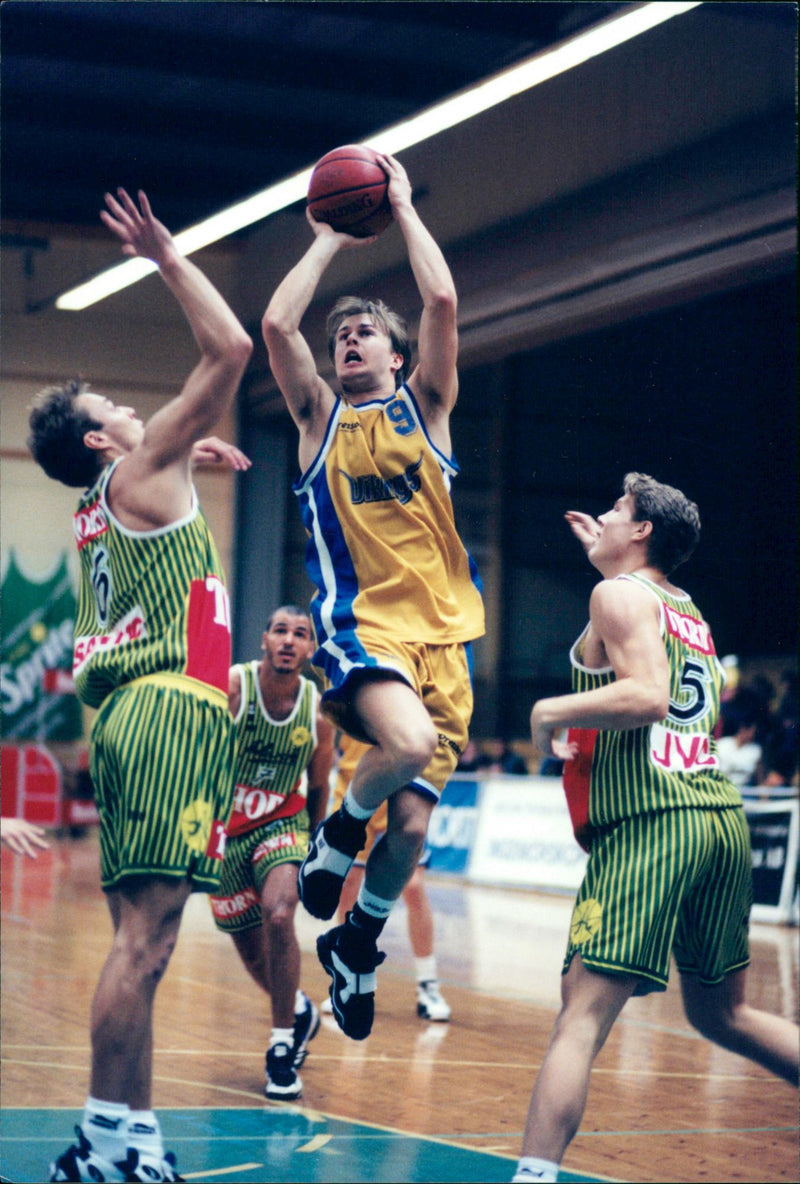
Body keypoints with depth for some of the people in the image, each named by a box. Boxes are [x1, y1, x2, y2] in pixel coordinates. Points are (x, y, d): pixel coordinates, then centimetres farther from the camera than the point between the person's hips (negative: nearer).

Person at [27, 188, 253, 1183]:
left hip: (135, 715, 10)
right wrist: (167, 258, 2)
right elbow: (229, 349, -5)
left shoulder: (100, 504, 21)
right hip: (172, 707, -10)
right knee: (145, 934, -13)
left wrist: (193, 453, 33)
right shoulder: (139, 475, -2)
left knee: (139, 935, 9)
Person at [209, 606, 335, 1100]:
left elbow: (318, 788, 6)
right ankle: (298, 1011, 43)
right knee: (252, 950, 10)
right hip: (226, 827, 0)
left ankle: (283, 1045, -13)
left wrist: (315, 851, 15)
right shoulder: (231, 687, -18)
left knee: (278, 915, -27)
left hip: (282, 823, 0)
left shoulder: (319, 711, -9)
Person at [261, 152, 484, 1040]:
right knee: (408, 744, -32)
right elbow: (276, 323, -2)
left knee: (412, 822, -1)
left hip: (441, 631, 2)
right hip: (361, 623, -2)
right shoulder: (320, 418, 12)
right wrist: (332, 239, 8)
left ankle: (357, 940, 27)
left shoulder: (424, 407, 13)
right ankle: (338, 832, -1)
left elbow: (443, 301, -1)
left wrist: (402, 208, 8)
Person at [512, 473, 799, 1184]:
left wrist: (553, 710, -4)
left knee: (584, 1014, -13)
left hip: (652, 820, -8)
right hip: (723, 814, 8)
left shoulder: (619, 594, 0)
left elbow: (646, 697, -17)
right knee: (721, 1012, 20)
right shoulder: (686, 609, 22)